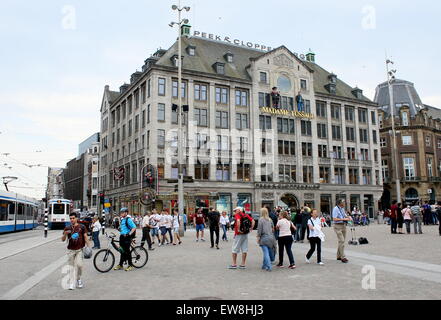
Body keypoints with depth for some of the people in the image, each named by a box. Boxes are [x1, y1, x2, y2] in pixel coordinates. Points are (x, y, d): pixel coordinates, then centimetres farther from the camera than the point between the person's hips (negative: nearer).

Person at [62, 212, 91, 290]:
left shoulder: (82, 227, 2)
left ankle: (79, 278, 13)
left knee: (79, 264, -12)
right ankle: (72, 283, 10)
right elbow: (63, 240, 3)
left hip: (79, 249, -2)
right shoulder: (67, 228, 4)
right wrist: (65, 234, -19)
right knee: (71, 266, 4)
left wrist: (88, 246, -6)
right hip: (70, 250, 2)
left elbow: (85, 237, 4)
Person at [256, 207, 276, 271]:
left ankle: (269, 267, -9)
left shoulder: (261, 219, -7)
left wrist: (258, 238, -4)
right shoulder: (270, 219, 10)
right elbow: (273, 228, 15)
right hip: (271, 237, 6)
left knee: (266, 252, -4)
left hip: (264, 238, -6)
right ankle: (264, 265, 25)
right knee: (269, 251, 14)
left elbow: (259, 229, -10)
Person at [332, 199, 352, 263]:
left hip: (343, 225, 9)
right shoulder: (336, 209, -14)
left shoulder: (342, 208, 12)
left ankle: (339, 256, 21)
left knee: (342, 241, 11)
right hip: (338, 226, -9)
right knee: (341, 241, -13)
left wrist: (348, 217, 2)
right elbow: (334, 219, -20)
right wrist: (344, 219, -22)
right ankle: (343, 257, -10)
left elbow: (345, 215, 24)